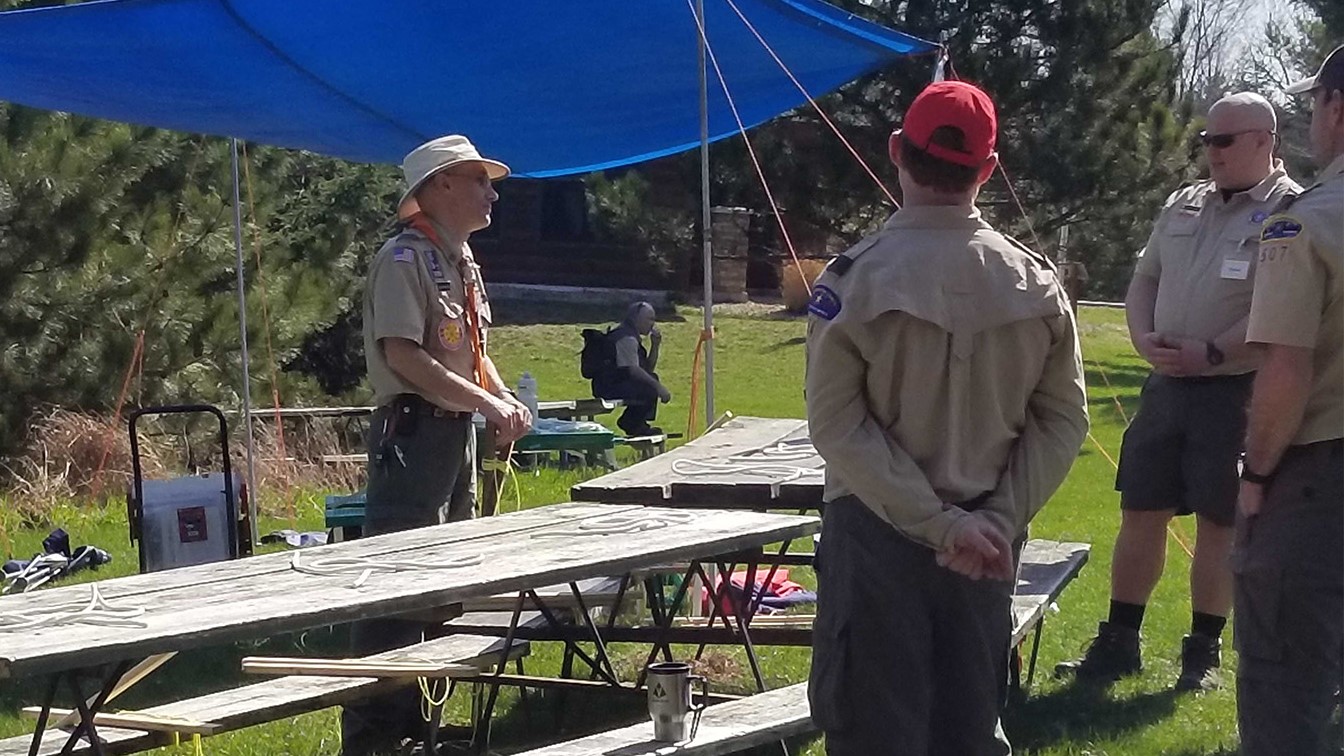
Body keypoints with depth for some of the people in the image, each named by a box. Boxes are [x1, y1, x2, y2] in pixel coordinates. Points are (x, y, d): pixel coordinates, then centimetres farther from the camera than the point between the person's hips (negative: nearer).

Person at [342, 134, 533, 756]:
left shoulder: (462, 260, 17)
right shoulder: (404, 258, -13)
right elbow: (402, 355, -22)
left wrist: (504, 399, 7)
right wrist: (486, 402, -21)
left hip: (458, 428, 10)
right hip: (413, 429, -10)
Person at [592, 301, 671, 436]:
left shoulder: (633, 337, 19)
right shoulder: (627, 338, -16)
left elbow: (648, 368, 20)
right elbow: (632, 370, -26)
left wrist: (655, 345, 7)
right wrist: (659, 387, -26)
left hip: (616, 382, 11)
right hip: (608, 387, -11)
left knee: (652, 379, 19)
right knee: (650, 389, -23)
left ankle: (638, 425, 14)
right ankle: (630, 424, -6)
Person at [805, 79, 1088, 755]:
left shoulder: (854, 279, -10)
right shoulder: (1036, 282, -1)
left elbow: (837, 424, -15)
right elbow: (1062, 420, -2)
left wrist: (941, 522, -15)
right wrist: (1002, 519, -6)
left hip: (876, 531, -3)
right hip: (988, 540, 3)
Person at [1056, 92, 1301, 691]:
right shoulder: (1183, 204, 13)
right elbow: (1145, 278, 17)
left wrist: (1210, 353, -21)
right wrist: (1144, 338, -2)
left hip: (1235, 392, -6)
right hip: (1166, 384, 6)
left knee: (1219, 524, 4)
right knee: (1140, 514, 9)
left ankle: (1204, 652, 16)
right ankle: (1118, 644, 18)